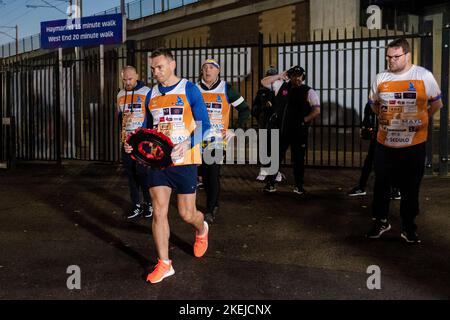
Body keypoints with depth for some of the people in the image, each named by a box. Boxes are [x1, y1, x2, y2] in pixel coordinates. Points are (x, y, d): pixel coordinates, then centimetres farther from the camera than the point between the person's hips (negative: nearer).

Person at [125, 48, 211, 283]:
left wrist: (186, 144, -23)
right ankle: (164, 264, 10)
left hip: (184, 160, -4)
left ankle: (202, 230, 39)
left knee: (187, 214, 3)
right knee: (158, 211, -2)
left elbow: (203, 125, -7)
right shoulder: (152, 94, 10)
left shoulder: (189, 89, -5)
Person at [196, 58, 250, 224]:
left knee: (214, 174, -10)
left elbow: (244, 109, 3)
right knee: (204, 174, 9)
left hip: (218, 139, -4)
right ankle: (214, 204, 27)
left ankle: (210, 210, -1)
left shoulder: (226, 89, -2)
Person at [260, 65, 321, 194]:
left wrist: (304, 120, -14)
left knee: (298, 159, 7)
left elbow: (317, 110, -6)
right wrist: (280, 76, 3)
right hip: (281, 130, 2)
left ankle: (299, 186, 20)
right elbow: (264, 82, 11)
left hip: (299, 132, -2)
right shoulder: (281, 86, 7)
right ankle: (270, 184, 17)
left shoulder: (308, 92, -2)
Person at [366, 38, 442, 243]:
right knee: (381, 185, 11)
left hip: (413, 145, -2)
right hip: (385, 144, 3)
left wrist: (420, 119, 6)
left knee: (411, 188, 8)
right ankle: (381, 221, 28)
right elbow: (374, 103, 19)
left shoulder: (424, 76, -7)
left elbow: (436, 103, 4)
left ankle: (408, 227, 21)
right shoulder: (381, 78, 2)